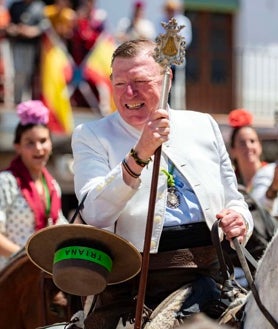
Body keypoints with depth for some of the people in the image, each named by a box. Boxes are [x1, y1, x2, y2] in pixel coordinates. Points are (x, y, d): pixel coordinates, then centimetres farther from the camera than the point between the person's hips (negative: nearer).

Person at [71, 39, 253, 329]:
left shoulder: (204, 125, 17)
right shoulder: (90, 136, 6)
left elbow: (232, 199, 23)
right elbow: (95, 215, -10)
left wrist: (239, 220, -1)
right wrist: (139, 156, -22)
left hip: (211, 271, 3)